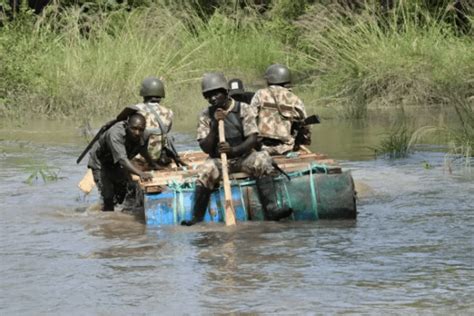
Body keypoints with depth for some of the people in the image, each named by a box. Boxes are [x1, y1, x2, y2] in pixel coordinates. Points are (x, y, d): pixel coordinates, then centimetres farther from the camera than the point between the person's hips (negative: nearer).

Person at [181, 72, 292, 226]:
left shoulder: (244, 109, -3)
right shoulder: (205, 116, 1)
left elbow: (252, 139, -11)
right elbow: (205, 148, -4)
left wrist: (233, 150, -30)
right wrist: (214, 125, -17)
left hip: (243, 157, 0)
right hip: (219, 160, 0)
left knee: (262, 160, -30)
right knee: (206, 170, -32)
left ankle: (270, 209, -32)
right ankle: (197, 217, -23)